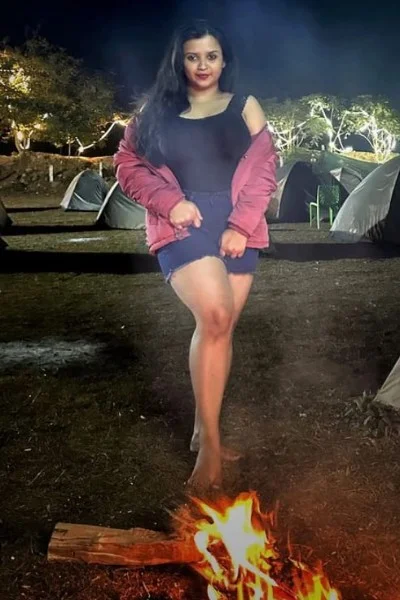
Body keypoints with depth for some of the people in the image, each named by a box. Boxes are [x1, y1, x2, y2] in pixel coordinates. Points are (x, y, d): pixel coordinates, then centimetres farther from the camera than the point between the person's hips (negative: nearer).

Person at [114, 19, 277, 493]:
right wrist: (170, 201, -11)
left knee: (219, 328, 5)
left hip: (236, 230, 3)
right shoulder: (156, 111, 11)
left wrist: (241, 225, -10)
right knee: (214, 317, -24)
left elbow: (263, 169, 4)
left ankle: (202, 430, 21)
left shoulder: (245, 107, 12)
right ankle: (211, 443, -14)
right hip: (182, 227, -3)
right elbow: (128, 164, 7)